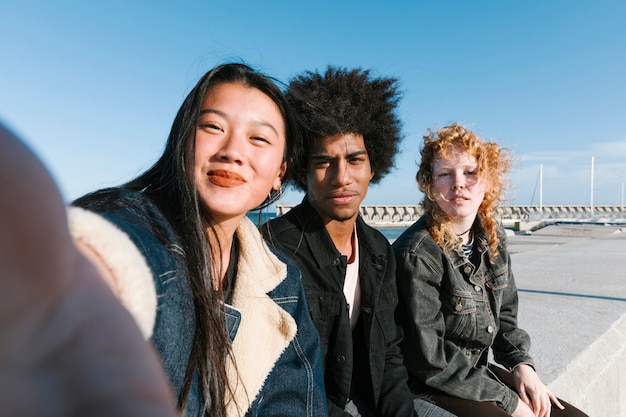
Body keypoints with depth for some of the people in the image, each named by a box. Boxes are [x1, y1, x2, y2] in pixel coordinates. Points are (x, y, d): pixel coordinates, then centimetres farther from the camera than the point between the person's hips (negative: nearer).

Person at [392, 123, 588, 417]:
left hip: (479, 369, 7)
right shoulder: (417, 253, -24)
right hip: (426, 388, -7)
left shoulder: (493, 239, 0)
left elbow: (504, 314, 13)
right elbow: (428, 356, -21)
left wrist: (521, 364, -3)